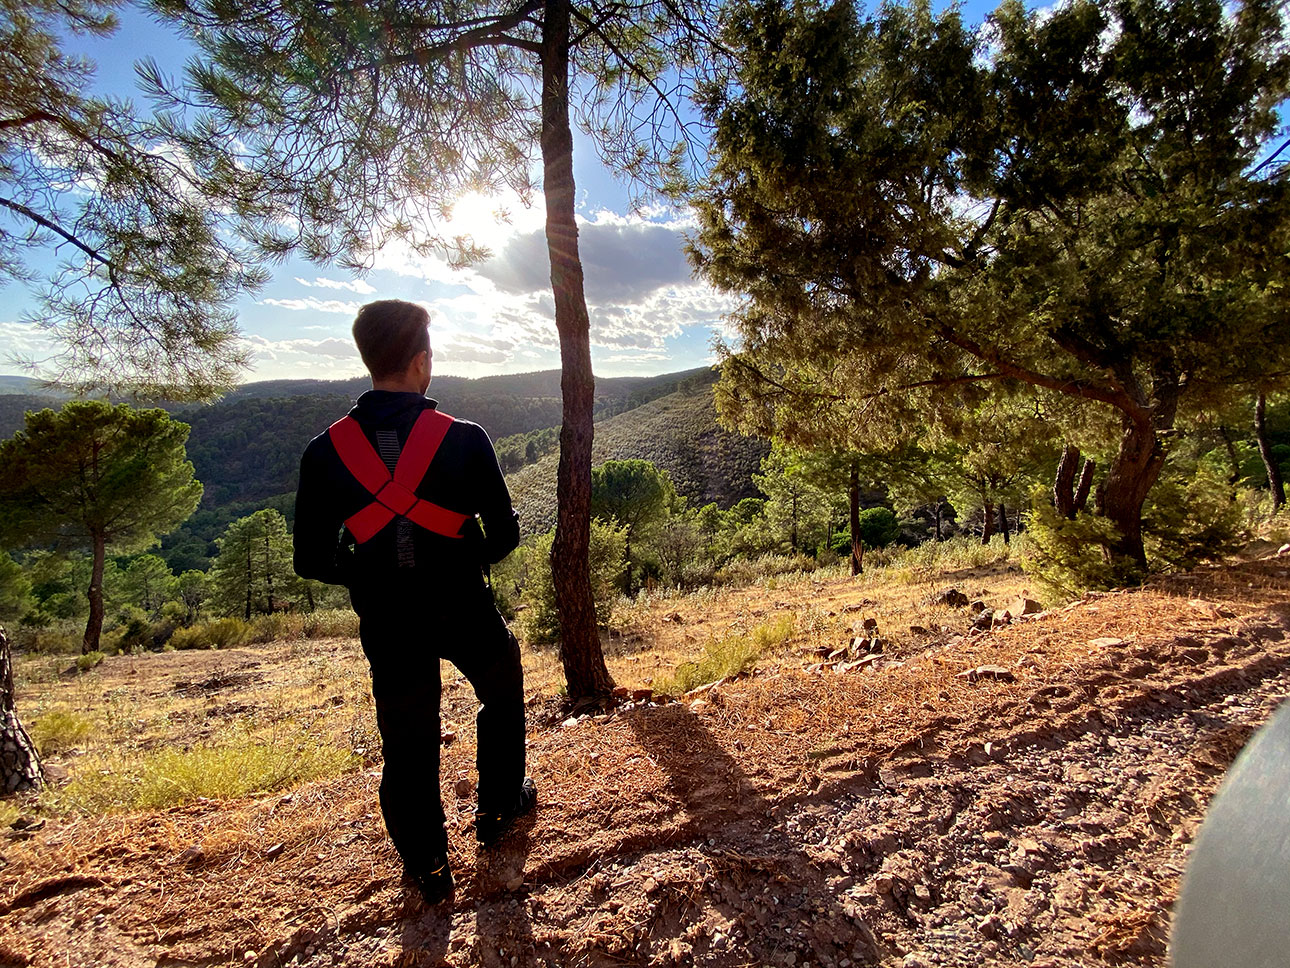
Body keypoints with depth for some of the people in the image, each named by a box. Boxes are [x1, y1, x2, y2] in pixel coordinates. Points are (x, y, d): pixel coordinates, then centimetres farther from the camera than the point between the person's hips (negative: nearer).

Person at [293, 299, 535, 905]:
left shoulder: (325, 451, -9)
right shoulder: (464, 439, -15)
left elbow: (311, 561, -5)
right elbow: (504, 535, -9)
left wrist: (365, 574, 13)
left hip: (387, 623, 2)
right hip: (464, 610, -1)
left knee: (407, 742, 19)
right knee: (503, 694, 27)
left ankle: (427, 867, 30)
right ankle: (498, 809, 39)